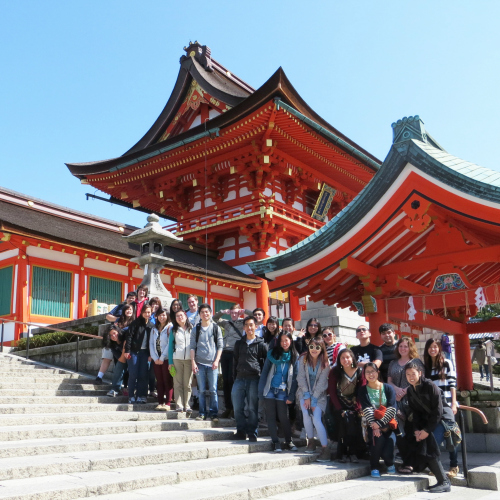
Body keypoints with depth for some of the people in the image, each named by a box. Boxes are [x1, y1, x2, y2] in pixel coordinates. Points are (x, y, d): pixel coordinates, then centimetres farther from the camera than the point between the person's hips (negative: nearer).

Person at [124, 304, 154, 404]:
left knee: (143, 375, 2)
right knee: (133, 374, -1)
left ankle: (141, 396, 9)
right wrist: (127, 350, -12)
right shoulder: (135, 323, -2)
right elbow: (129, 336, -6)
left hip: (145, 352, 3)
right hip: (134, 351, -3)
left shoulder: (151, 325, 9)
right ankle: (131, 396, 6)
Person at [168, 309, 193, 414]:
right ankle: (179, 405, 0)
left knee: (187, 384, -1)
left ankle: (186, 405, 6)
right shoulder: (173, 330, 11)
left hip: (189, 359, 0)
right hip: (177, 359, 0)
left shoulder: (192, 329, 11)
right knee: (178, 383, -4)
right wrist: (170, 362, 0)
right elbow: (170, 346, 9)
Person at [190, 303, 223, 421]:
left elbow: (220, 346, 5)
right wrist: (193, 362, -2)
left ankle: (214, 413, 3)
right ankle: (202, 413, 9)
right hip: (199, 363, 1)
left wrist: (216, 361, -5)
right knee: (201, 390, 2)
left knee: (213, 389, -3)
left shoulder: (216, 328, 7)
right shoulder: (196, 329, 9)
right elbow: (192, 347, 8)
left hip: (212, 363, -1)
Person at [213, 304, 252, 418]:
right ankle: (228, 407, 12)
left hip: (235, 353, -4)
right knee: (225, 381, 5)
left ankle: (235, 408, 2)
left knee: (232, 380, -7)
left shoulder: (242, 322, 7)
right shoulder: (226, 323, 18)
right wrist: (223, 312, 13)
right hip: (225, 353, 5)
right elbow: (215, 318, 25)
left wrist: (244, 311, 2)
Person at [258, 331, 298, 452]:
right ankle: (275, 442, 9)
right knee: (271, 416, 1)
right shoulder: (272, 354, 4)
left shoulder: (294, 357, 5)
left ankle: (288, 442, 13)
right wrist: (261, 391, -5)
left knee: (283, 417, -1)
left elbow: (295, 377, 2)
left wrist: (291, 395, -5)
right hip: (270, 390, 1)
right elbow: (264, 372, 3)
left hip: (283, 391, 0)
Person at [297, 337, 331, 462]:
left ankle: (325, 449, -13)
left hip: (319, 394, -2)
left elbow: (322, 383, -11)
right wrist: (307, 396, -11)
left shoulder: (325, 363, -10)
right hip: (305, 392, 2)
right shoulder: (303, 359, -5)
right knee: (306, 414, -18)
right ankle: (311, 441, 3)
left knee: (316, 419, -16)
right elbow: (301, 378, -6)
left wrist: (313, 399, -15)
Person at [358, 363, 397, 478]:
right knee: (378, 438, -31)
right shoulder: (363, 391, 7)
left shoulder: (388, 388, 5)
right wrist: (374, 426, -21)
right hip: (372, 424, 0)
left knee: (388, 441, -28)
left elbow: (392, 410, -6)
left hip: (387, 424, 0)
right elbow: (366, 410, -6)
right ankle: (374, 467, -8)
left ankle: (389, 463, 8)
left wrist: (379, 424, -17)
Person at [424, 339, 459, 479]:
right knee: (434, 436, 2)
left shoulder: (446, 364, 1)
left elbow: (452, 384, -2)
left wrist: (453, 404, -8)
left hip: (445, 404, -3)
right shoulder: (425, 366, 12)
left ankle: (454, 466, 4)